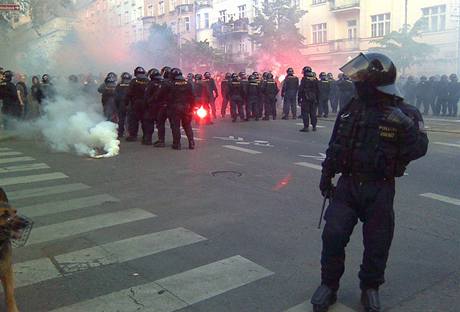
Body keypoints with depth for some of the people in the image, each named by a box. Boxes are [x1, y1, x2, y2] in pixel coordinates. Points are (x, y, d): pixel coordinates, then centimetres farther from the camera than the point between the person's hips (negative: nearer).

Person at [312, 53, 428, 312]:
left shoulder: (404, 113, -6)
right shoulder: (352, 109, 4)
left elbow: (418, 149, -17)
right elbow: (335, 146, 12)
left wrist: (406, 126, -30)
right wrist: (326, 176, 13)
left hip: (380, 191, -2)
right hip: (347, 185, 3)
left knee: (377, 242, 6)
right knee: (333, 235, -3)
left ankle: (370, 288, 28)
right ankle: (329, 285, 16)